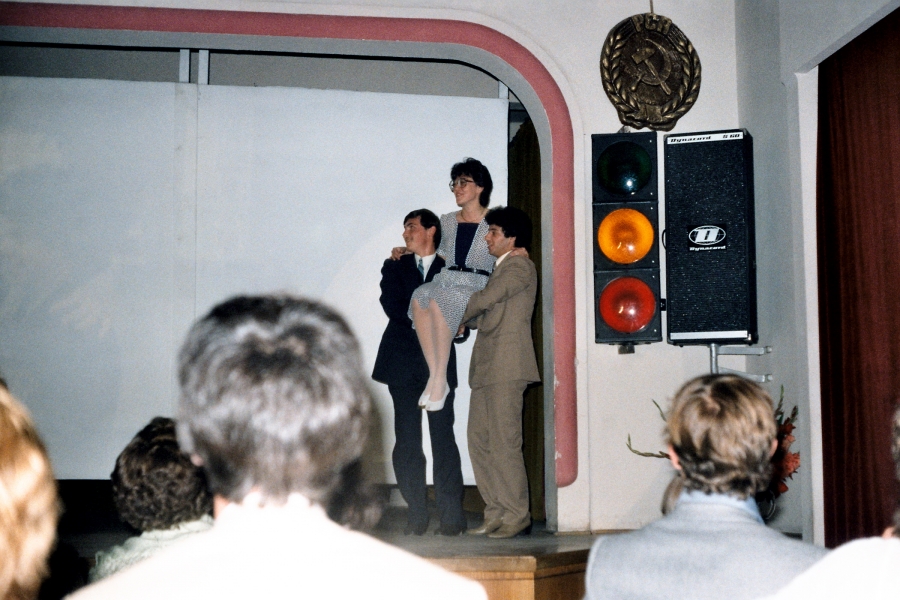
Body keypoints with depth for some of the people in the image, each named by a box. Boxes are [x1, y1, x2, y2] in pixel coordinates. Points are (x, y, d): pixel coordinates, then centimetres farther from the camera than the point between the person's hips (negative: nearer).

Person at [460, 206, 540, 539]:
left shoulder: (520, 266, -6)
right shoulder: (502, 268, 24)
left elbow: (483, 300, -13)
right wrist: (466, 321, 1)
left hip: (507, 367, -10)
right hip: (487, 367, 10)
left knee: (504, 443, -8)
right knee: (480, 441, 8)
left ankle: (516, 514, -1)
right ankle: (496, 512, 13)